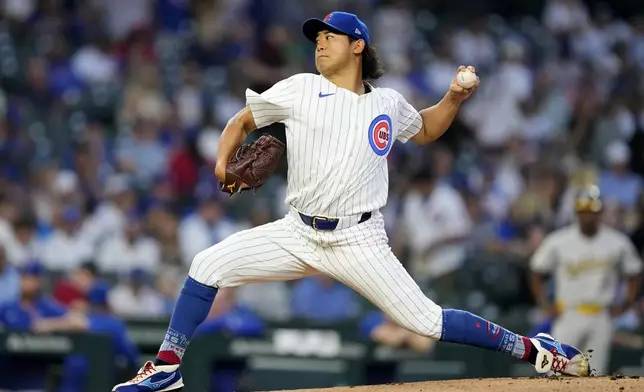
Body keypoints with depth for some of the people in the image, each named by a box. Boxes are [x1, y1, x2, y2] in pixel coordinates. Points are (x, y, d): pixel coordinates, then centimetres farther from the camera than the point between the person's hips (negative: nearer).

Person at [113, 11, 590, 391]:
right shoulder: (299, 89, 2)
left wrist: (454, 99, 9)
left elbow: (425, 130, 28)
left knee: (426, 321, -12)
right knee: (209, 265, -14)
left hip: (359, 240, -1)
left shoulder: (388, 102, 7)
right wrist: (223, 161, -6)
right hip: (298, 233, 1)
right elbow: (242, 120, 12)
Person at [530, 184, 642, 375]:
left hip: (601, 318, 1)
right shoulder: (558, 242, -5)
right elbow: (537, 273, 6)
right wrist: (546, 306, -3)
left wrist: (625, 307, 1)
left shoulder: (618, 243, -2)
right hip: (567, 316, -1)